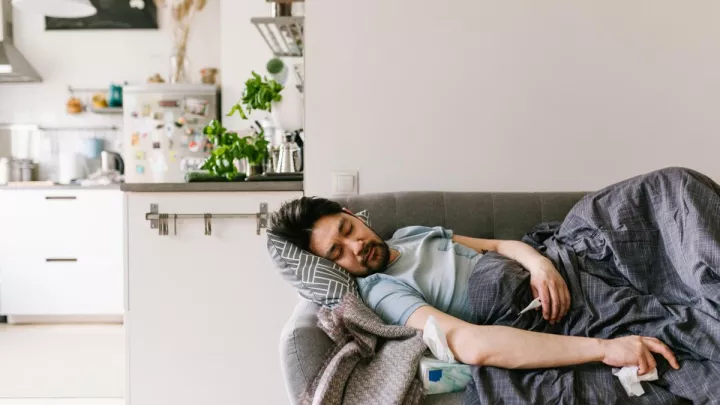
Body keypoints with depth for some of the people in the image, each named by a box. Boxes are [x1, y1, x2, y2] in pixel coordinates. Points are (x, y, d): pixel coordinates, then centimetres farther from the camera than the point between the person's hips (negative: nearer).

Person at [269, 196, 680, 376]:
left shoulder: (411, 233, 10)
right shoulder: (381, 292, -18)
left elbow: (500, 244, 9)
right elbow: (473, 344, -34)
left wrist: (540, 264, -16)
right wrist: (605, 347, -38)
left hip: (553, 272, 8)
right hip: (540, 325, -7)